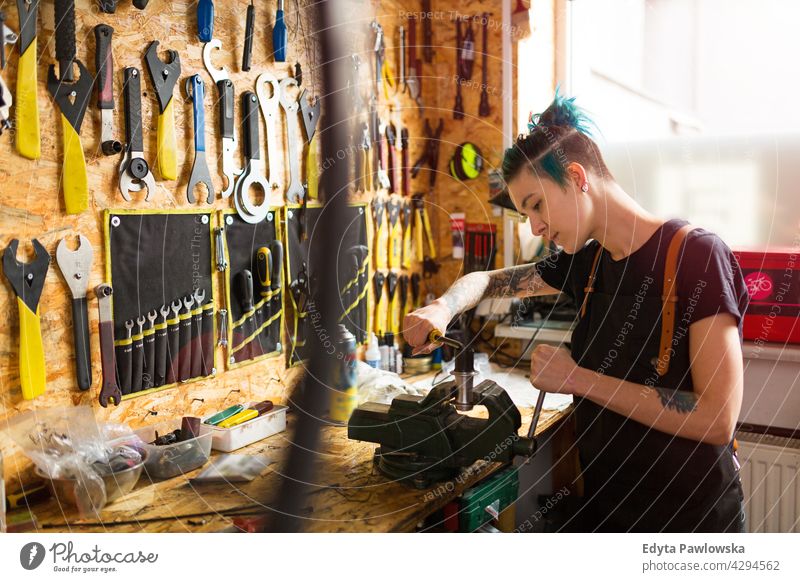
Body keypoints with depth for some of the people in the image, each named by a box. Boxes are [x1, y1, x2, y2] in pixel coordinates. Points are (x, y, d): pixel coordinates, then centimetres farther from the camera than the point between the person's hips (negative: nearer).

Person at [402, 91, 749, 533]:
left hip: (690, 514, -6)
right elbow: (484, 280, 14)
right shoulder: (588, 263, 2)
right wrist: (442, 310, -7)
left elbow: (718, 420, -24)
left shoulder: (695, 253, -17)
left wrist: (578, 378, -21)